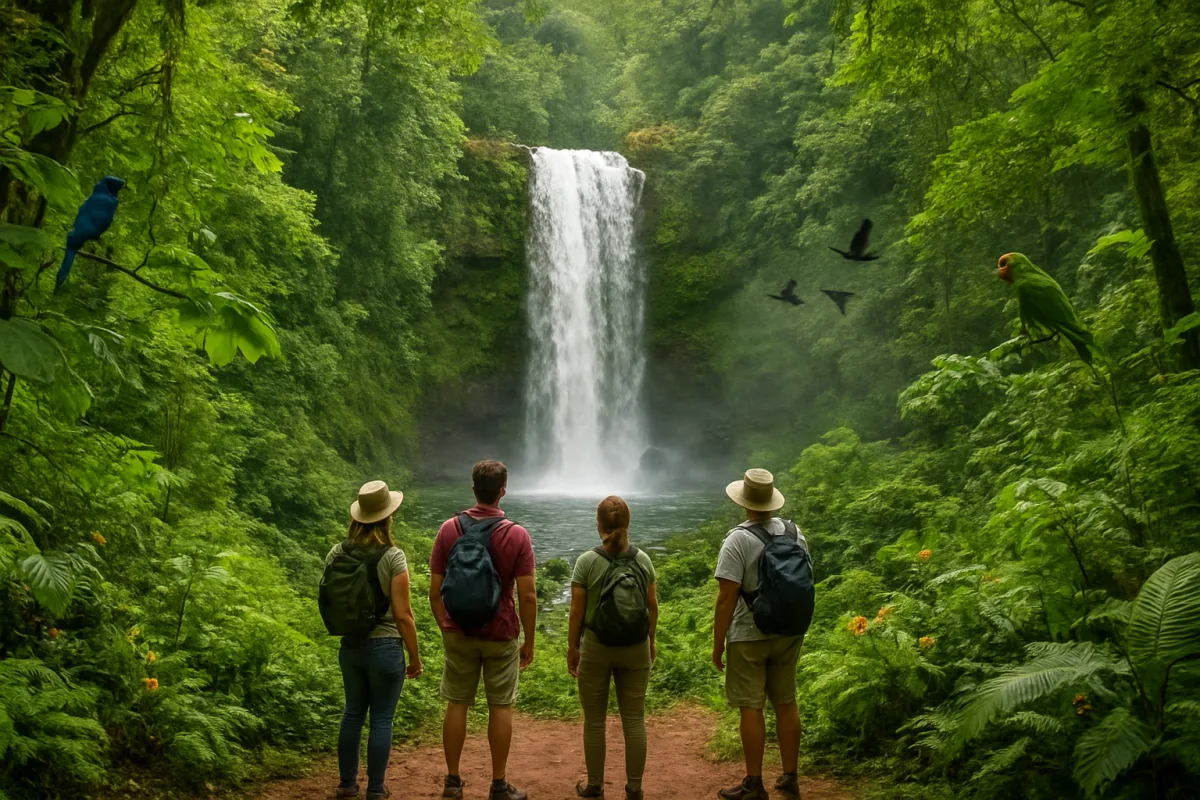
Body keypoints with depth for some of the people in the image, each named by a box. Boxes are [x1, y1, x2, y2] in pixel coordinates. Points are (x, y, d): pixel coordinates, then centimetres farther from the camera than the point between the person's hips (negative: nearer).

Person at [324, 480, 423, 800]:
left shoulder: (336, 553, -2)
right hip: (385, 648, -5)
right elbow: (403, 615, -15)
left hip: (350, 646, 5)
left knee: (353, 713, 19)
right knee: (381, 720, 7)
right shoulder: (393, 556, -17)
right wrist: (415, 657, -5)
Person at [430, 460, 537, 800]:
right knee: (500, 707, 8)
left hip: (458, 632, 2)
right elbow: (527, 596, -13)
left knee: (456, 704, 12)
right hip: (501, 634, -2)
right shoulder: (517, 535, -12)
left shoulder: (449, 529, -5)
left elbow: (435, 591, -2)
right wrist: (529, 641, -2)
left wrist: (445, 628, 11)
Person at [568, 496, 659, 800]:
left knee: (595, 721, 10)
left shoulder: (587, 561, -10)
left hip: (595, 649, -2)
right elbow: (652, 605, 3)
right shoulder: (643, 559, -3)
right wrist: (651, 640, 16)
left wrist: (572, 647, 3)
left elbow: (577, 611, -8)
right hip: (635, 650, 2)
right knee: (634, 719, 10)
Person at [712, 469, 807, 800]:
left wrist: (717, 645, -11)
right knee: (786, 703, 14)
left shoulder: (738, 540, -17)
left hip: (749, 636, -6)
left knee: (751, 708, 3)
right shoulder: (794, 533, 1)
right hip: (788, 632, 6)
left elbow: (727, 597, -19)